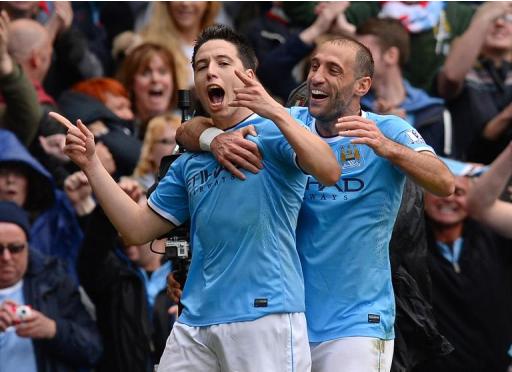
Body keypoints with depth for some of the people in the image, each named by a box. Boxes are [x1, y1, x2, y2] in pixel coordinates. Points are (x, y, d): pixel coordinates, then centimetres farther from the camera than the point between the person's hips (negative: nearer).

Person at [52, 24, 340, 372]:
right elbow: (139, 228, 20)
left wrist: (275, 112, -28)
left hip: (264, 314, -6)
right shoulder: (190, 161, 21)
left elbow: (329, 173, -17)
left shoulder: (271, 132, 1)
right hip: (195, 322, 6)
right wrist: (90, 163, 12)